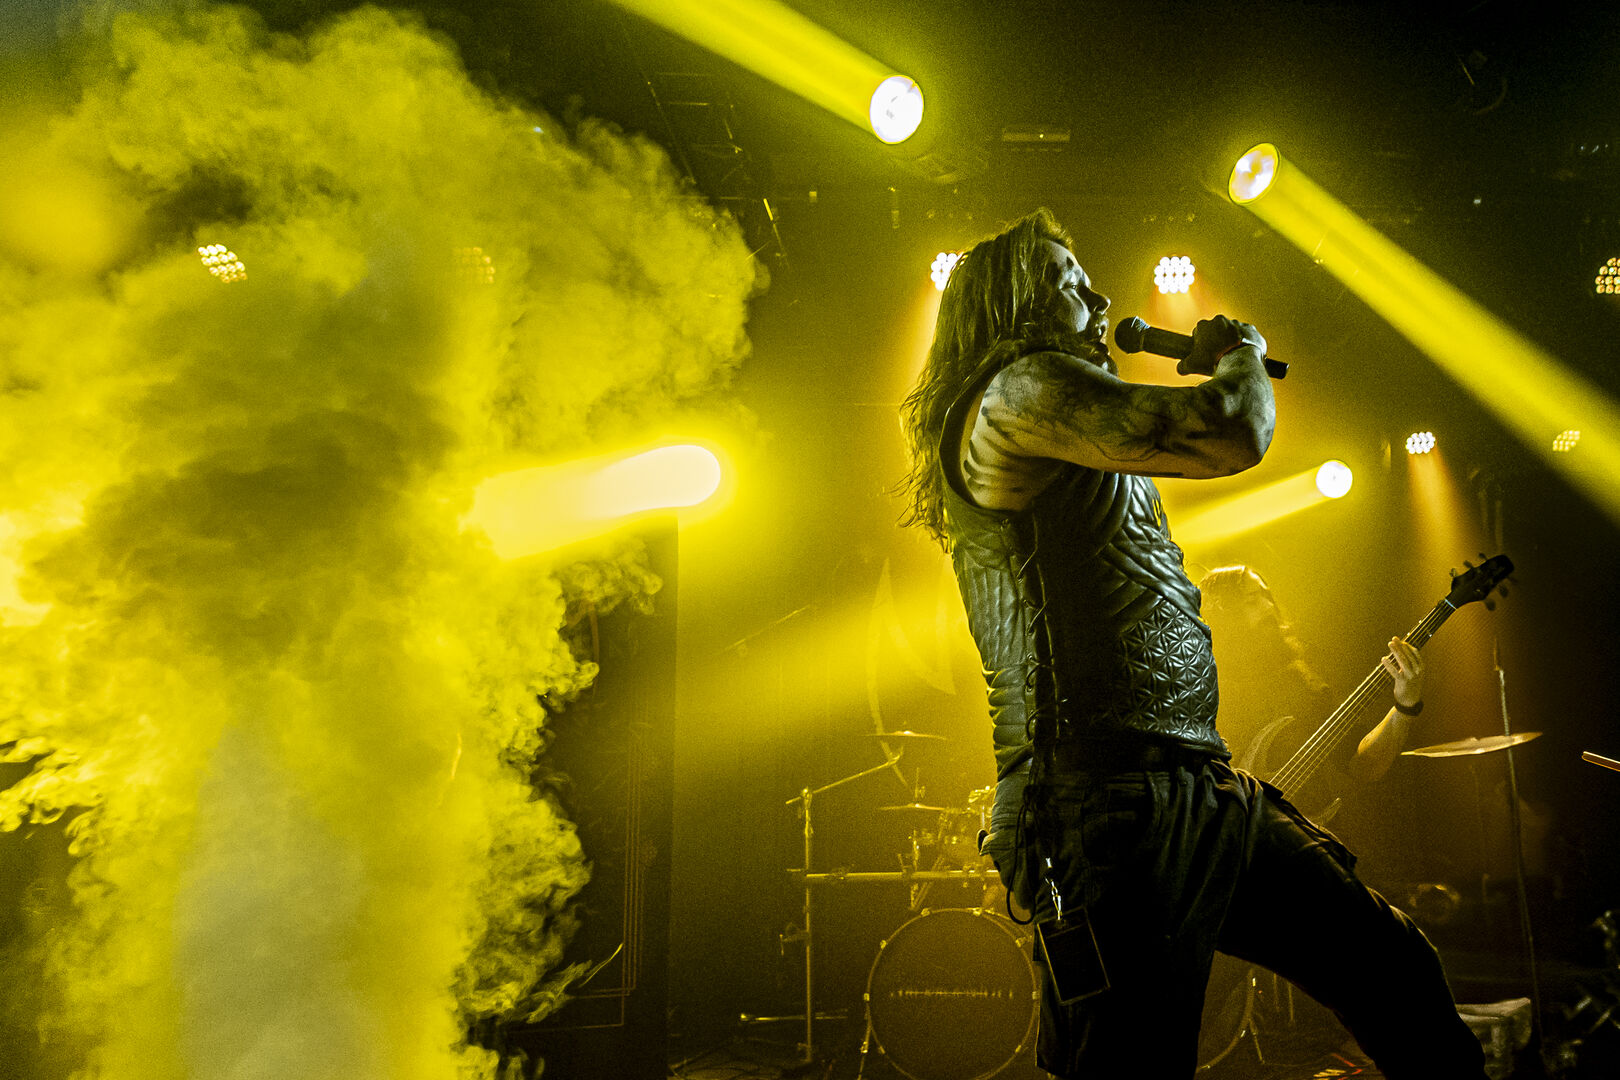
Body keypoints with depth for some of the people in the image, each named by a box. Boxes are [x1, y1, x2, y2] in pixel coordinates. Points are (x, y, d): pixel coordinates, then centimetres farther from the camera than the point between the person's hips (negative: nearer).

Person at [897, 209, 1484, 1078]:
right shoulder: (1018, 389, -8)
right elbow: (1235, 436, -16)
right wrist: (1241, 351, 2)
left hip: (1201, 790, 10)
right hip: (1113, 803, -10)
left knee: (1392, 966, 14)